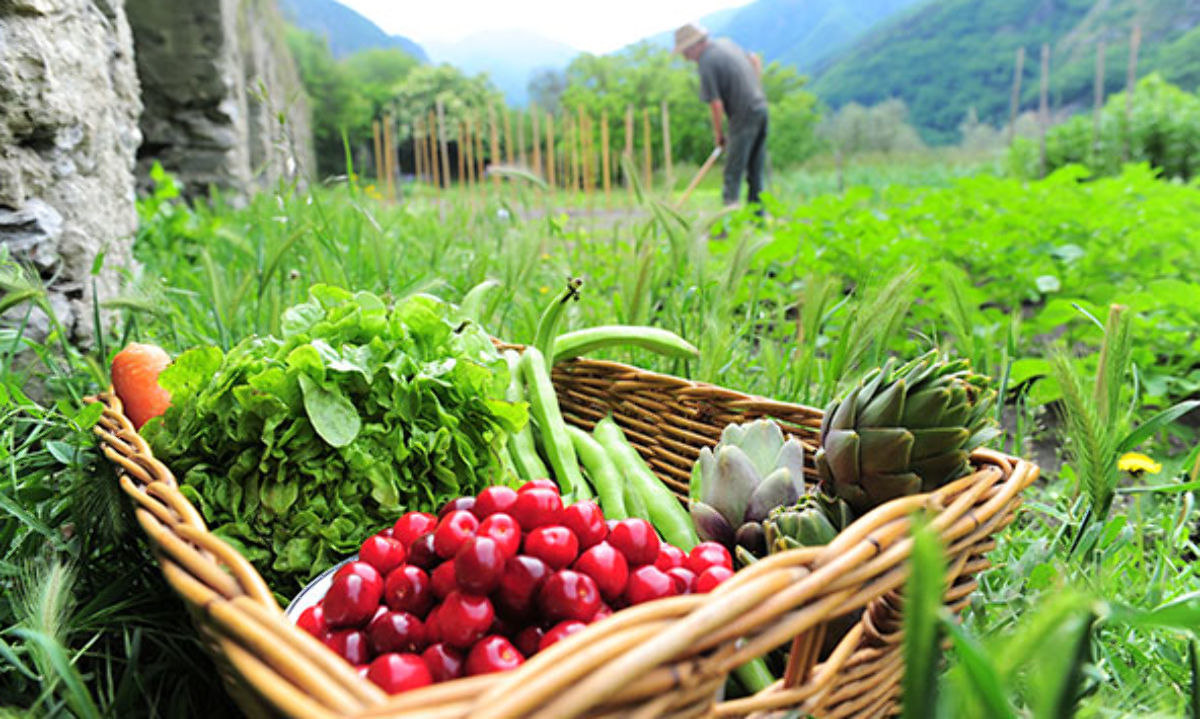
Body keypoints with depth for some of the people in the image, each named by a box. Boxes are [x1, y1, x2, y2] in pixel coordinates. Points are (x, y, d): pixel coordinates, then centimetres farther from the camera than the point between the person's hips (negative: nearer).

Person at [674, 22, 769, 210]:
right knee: (755, 170, 13)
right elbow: (755, 60, 24)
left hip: (744, 115, -8)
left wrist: (718, 134, -4)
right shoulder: (725, 42, 11)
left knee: (733, 173, -5)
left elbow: (716, 105, -16)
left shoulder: (707, 63, -14)